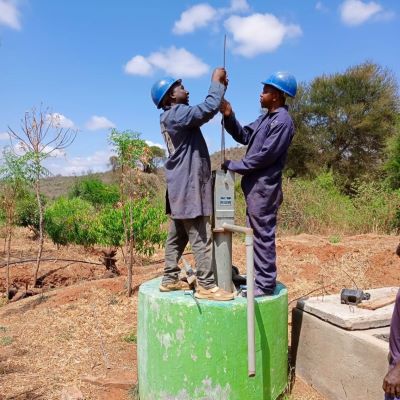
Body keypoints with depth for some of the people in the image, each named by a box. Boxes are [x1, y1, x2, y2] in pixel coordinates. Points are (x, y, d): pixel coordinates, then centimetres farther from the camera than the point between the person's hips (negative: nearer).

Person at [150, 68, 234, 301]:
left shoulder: (171, 117, 18)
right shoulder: (177, 113, -13)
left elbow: (204, 110, 22)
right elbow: (209, 108, -25)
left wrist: (220, 88, 11)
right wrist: (217, 81, -9)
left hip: (181, 186, 10)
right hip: (188, 185, -10)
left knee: (178, 236, 13)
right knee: (201, 238, -7)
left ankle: (170, 279, 19)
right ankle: (206, 286, -3)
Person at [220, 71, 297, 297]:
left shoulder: (282, 121, -14)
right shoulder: (266, 118, 16)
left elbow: (266, 155, -19)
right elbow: (244, 136, 17)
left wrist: (234, 166, -12)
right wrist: (229, 116, 2)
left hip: (265, 187, -10)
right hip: (255, 186, 10)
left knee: (263, 236, -3)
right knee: (256, 234, 15)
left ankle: (266, 284, 7)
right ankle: (259, 278, 27)